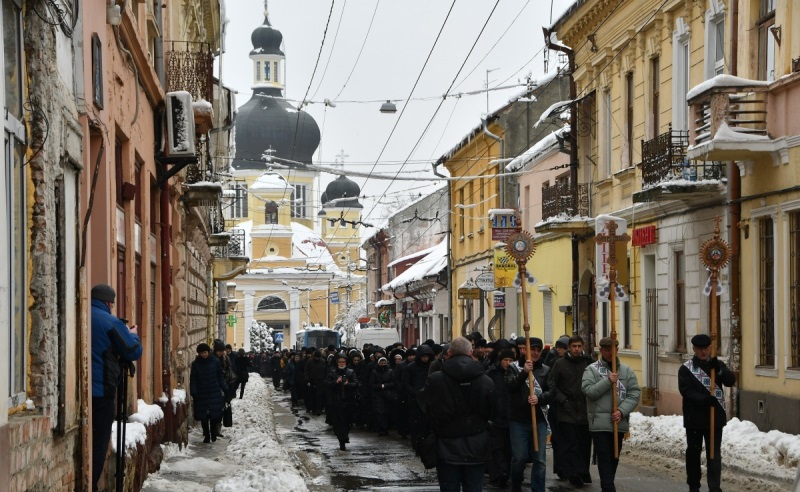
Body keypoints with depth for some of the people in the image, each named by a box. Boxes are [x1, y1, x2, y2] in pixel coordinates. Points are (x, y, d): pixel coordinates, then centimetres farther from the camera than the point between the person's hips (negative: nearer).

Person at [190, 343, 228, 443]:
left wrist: (225, 389, 0)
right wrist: (193, 393, -7)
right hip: (202, 394, 1)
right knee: (203, 417, 3)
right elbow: (193, 380, 1)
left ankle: (213, 434, 13)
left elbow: (220, 377, 6)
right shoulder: (196, 364, 1)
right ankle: (206, 435, 13)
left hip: (214, 393, -1)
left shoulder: (215, 362, 1)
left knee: (214, 416, -1)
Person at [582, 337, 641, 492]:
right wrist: (608, 381, -20)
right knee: (604, 459, -7)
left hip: (619, 423, 4)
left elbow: (634, 393, 0)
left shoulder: (626, 371, 7)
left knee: (614, 458, 13)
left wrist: (622, 411, -13)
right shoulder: (592, 369, 0)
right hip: (599, 423, -3)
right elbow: (588, 391, -13)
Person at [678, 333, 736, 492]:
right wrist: (704, 399, -26)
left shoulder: (718, 365, 6)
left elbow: (731, 381, -7)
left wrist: (718, 370, -24)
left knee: (714, 454, -2)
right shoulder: (686, 368, -2)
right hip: (694, 418, -1)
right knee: (693, 452, 11)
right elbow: (685, 390, -13)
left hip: (715, 416, 1)